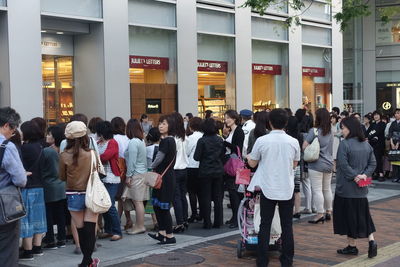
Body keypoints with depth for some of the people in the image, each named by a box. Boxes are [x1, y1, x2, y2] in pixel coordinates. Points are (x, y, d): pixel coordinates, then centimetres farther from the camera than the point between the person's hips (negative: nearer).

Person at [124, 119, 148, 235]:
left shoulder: (133, 142, -14)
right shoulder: (141, 141, 13)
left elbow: (132, 161, -16)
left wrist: (128, 176, -11)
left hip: (136, 175, -9)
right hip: (143, 173, 9)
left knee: (137, 201, -4)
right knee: (138, 201, 12)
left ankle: (140, 226, 0)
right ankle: (139, 225, 16)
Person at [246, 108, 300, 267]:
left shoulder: (262, 141, -9)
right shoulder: (293, 142, -3)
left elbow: (252, 163, 3)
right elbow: (295, 164, 9)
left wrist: (247, 156, 24)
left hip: (268, 188, -1)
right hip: (287, 189, 1)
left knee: (265, 225, 6)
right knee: (287, 226, 9)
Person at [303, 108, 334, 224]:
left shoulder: (314, 131, -14)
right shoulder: (330, 132, 6)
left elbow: (304, 146, -13)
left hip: (316, 165, -7)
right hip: (329, 163, 7)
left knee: (317, 190, -2)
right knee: (327, 189, 16)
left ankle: (320, 214, -3)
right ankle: (328, 212, 24)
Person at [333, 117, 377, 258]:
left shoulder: (344, 144, -15)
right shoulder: (366, 144, 6)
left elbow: (343, 165, -22)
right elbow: (373, 163, 5)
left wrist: (354, 176, -14)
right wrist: (364, 175, -4)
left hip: (346, 187, -6)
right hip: (361, 189, 6)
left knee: (348, 216, 5)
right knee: (363, 215, 15)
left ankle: (352, 246, 13)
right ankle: (372, 241, 2)